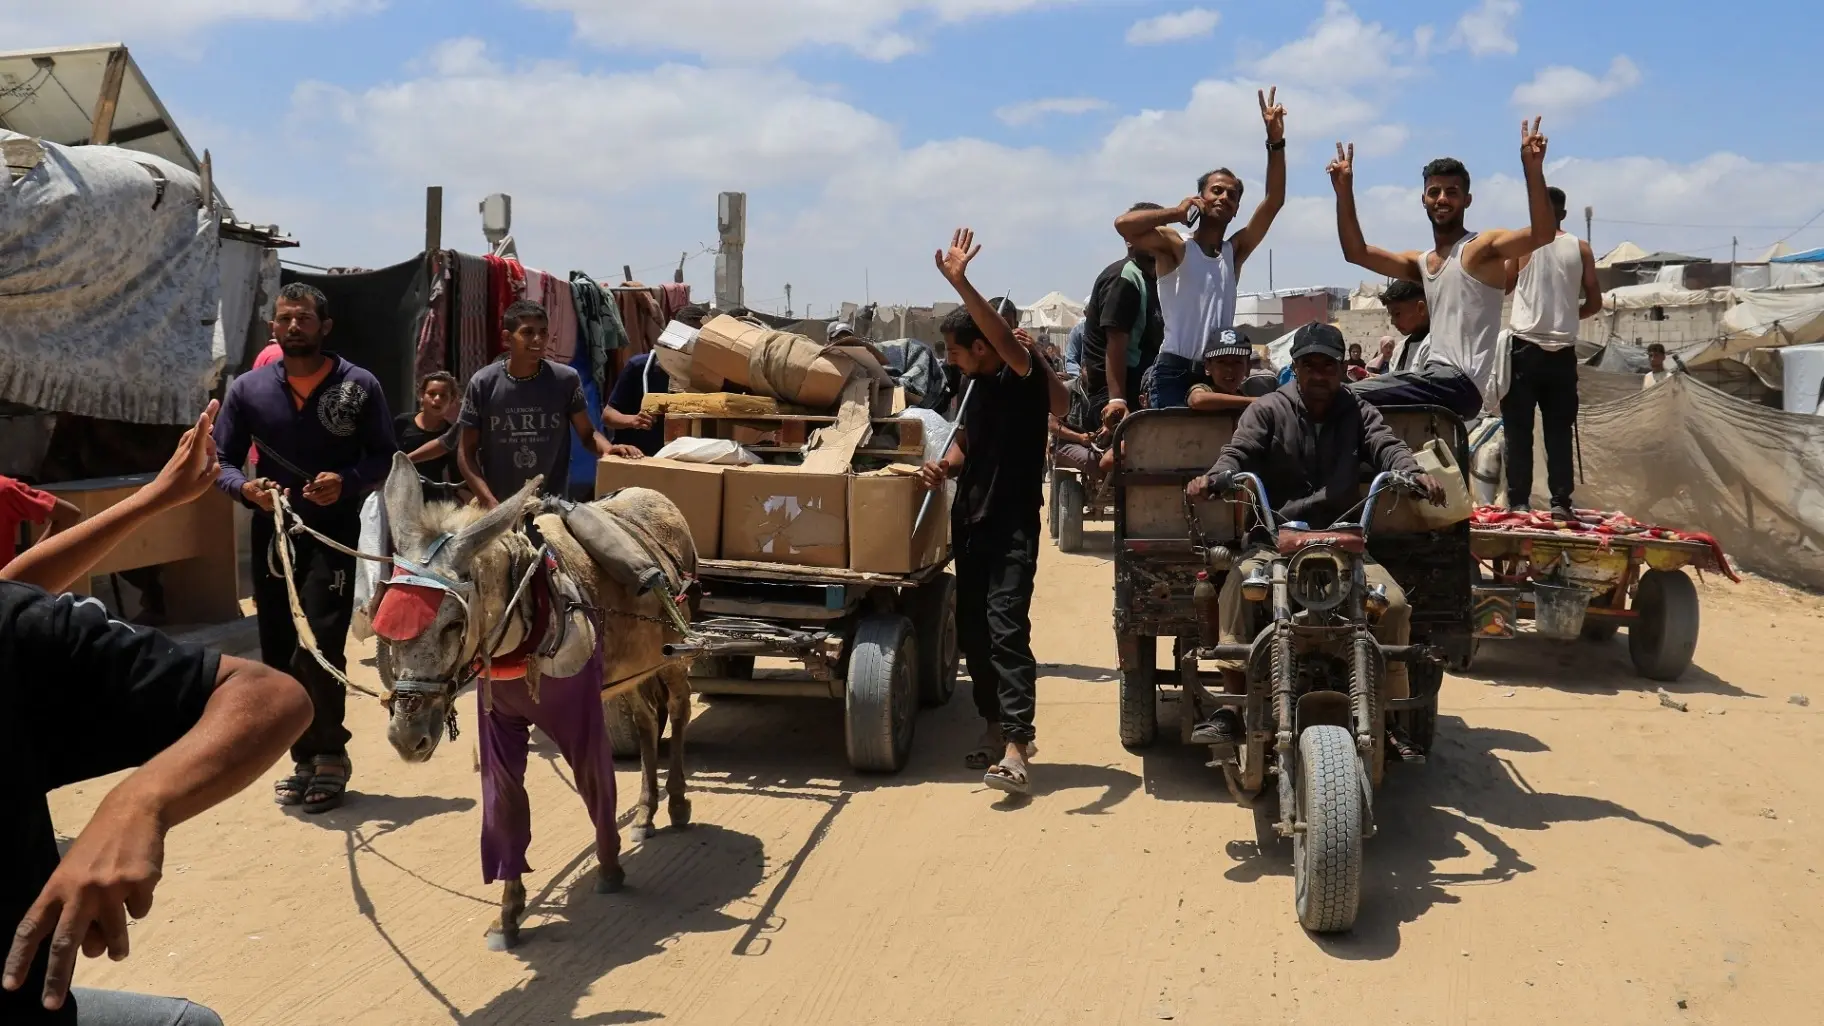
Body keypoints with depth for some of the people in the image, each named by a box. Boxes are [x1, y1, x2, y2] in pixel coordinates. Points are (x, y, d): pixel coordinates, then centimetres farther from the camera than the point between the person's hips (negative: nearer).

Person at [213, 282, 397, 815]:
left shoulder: (359, 386, -4)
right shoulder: (248, 389, 2)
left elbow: (386, 456, -1)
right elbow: (221, 461, 5)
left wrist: (348, 481, -19)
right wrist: (247, 488, -16)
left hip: (335, 530, -3)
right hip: (271, 531, 4)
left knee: (319, 649, -12)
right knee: (277, 655, 9)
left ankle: (330, 754, 7)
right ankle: (305, 755, 25)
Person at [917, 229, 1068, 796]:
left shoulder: (1023, 375, -11)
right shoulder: (979, 386, 12)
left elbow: (1004, 336, -33)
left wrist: (960, 282, -43)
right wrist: (943, 467, 2)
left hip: (1012, 526, -9)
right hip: (970, 522, 9)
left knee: (1005, 626, -17)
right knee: (971, 631, 12)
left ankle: (1015, 746, -20)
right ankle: (998, 728, 26)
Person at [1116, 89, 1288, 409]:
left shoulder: (1234, 251, 13)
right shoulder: (1175, 247, 0)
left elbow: (1274, 201, 6)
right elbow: (1123, 224, -17)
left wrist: (1275, 141, -2)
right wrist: (1177, 213, -6)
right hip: (1175, 371, -5)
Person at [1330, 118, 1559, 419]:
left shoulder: (1483, 248, -2)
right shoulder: (1420, 263, 21)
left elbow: (1543, 234, -20)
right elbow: (1356, 252, 16)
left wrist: (1532, 169, -31)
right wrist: (1344, 190, 8)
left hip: (1464, 383, -9)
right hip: (1438, 376, 9)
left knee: (1351, 398, -21)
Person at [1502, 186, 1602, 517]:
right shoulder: (1581, 248, 5)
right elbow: (1595, 302, 7)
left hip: (1525, 348, -2)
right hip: (1563, 352, 2)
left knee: (1519, 430, 2)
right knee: (1559, 431, 7)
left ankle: (1519, 501, -2)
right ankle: (1560, 502, 3)